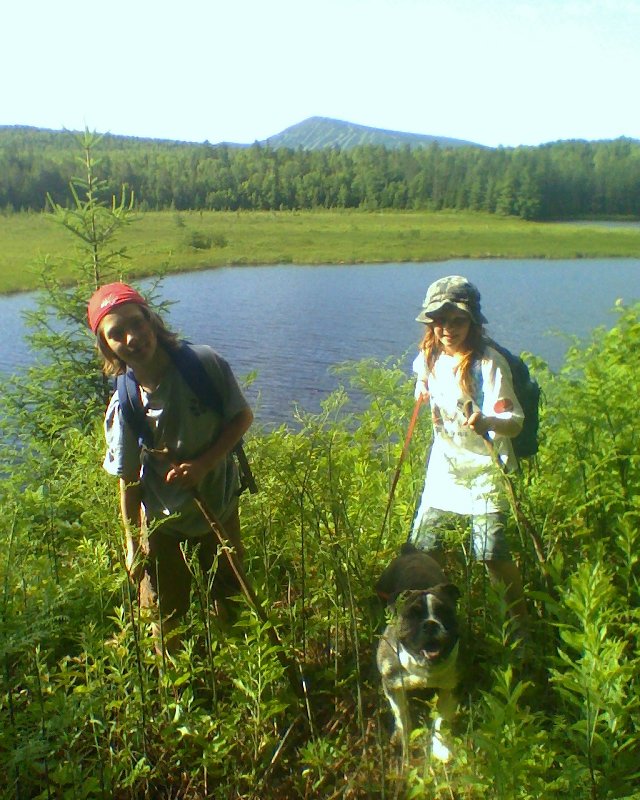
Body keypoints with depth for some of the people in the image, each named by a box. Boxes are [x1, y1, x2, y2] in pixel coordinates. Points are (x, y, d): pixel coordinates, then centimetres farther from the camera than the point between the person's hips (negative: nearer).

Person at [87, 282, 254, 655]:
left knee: (230, 603, 21)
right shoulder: (123, 407, -20)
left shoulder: (206, 363, -23)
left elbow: (243, 416, -11)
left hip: (219, 505, 1)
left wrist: (204, 464, -24)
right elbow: (128, 481, -10)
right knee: (165, 620, 13)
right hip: (163, 521, 0)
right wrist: (133, 546, -3)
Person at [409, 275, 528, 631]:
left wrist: (485, 421, -42)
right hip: (444, 466, 6)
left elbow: (515, 421, -26)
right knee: (423, 544, 11)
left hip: (483, 470, -6)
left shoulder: (488, 363, -18)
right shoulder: (431, 356, 2)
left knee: (492, 553, -8)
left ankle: (523, 624, 16)